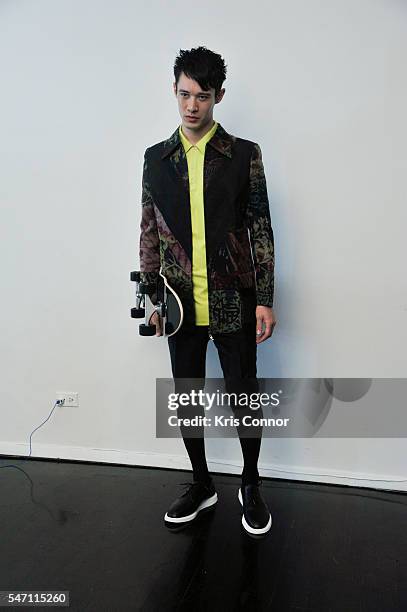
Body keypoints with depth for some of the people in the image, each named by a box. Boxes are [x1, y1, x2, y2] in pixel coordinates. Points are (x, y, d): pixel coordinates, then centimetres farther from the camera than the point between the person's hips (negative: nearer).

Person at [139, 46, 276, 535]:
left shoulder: (244, 155, 0)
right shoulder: (156, 158, 7)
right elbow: (149, 231, 9)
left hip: (233, 302, -2)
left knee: (244, 397, 8)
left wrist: (265, 300, -6)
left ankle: (251, 485, 32)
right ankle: (201, 484, 34)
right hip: (181, 303, 3)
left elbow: (261, 231, -1)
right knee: (186, 399, 12)